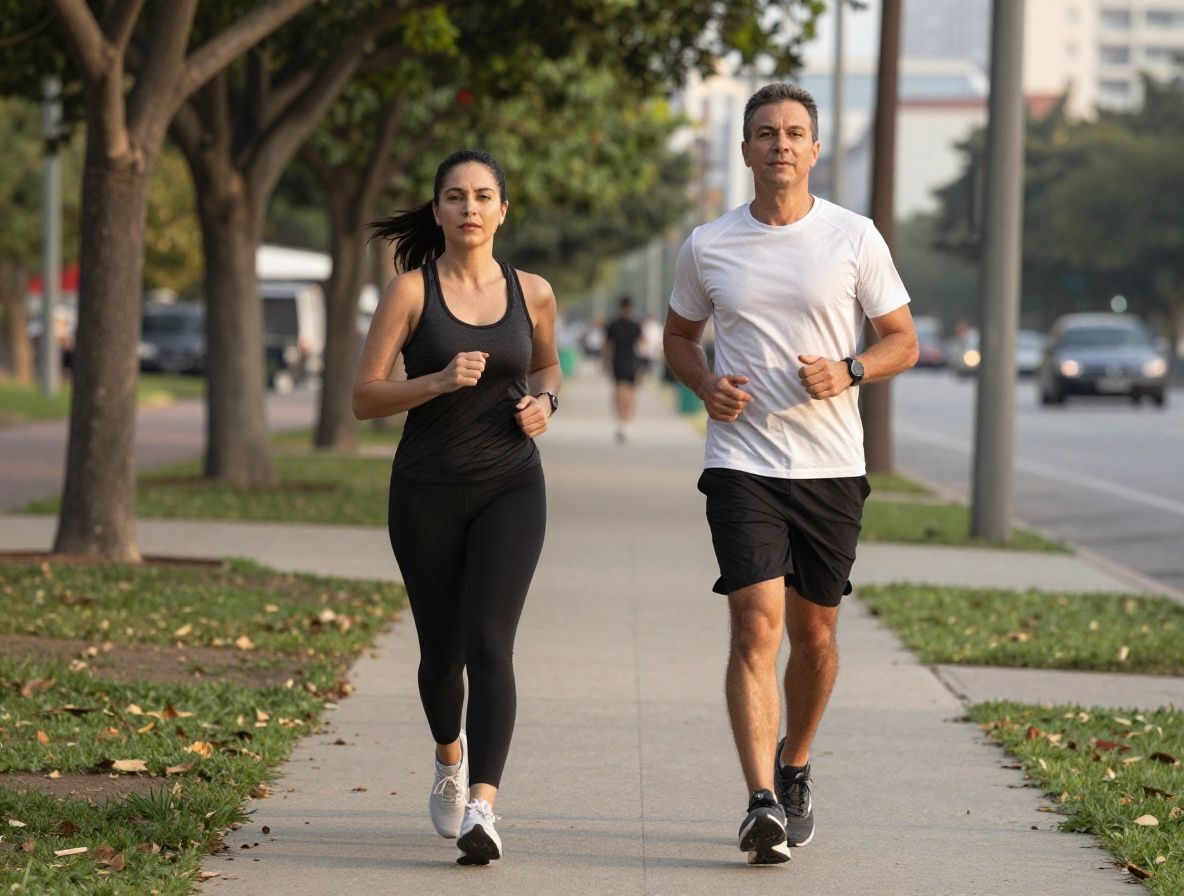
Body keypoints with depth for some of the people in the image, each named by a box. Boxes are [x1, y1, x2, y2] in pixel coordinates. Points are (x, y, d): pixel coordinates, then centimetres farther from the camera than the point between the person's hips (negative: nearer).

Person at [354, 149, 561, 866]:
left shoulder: (532, 293, 4)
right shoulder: (411, 290, -3)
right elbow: (364, 399, -5)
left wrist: (545, 402, 1)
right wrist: (440, 381, -21)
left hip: (510, 490, 0)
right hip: (427, 491, 0)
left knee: (489, 644, -18)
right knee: (441, 651, 12)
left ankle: (482, 807, -26)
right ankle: (450, 755, 45)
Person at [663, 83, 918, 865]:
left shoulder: (854, 238, 0)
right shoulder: (707, 247, 4)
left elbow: (903, 341, 5)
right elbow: (679, 338, 18)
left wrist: (847, 372, -15)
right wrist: (706, 384, -4)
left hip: (831, 468, 1)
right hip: (742, 461, -1)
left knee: (814, 632, 12)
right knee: (756, 625, -15)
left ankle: (795, 771, 35)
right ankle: (763, 804, -21)